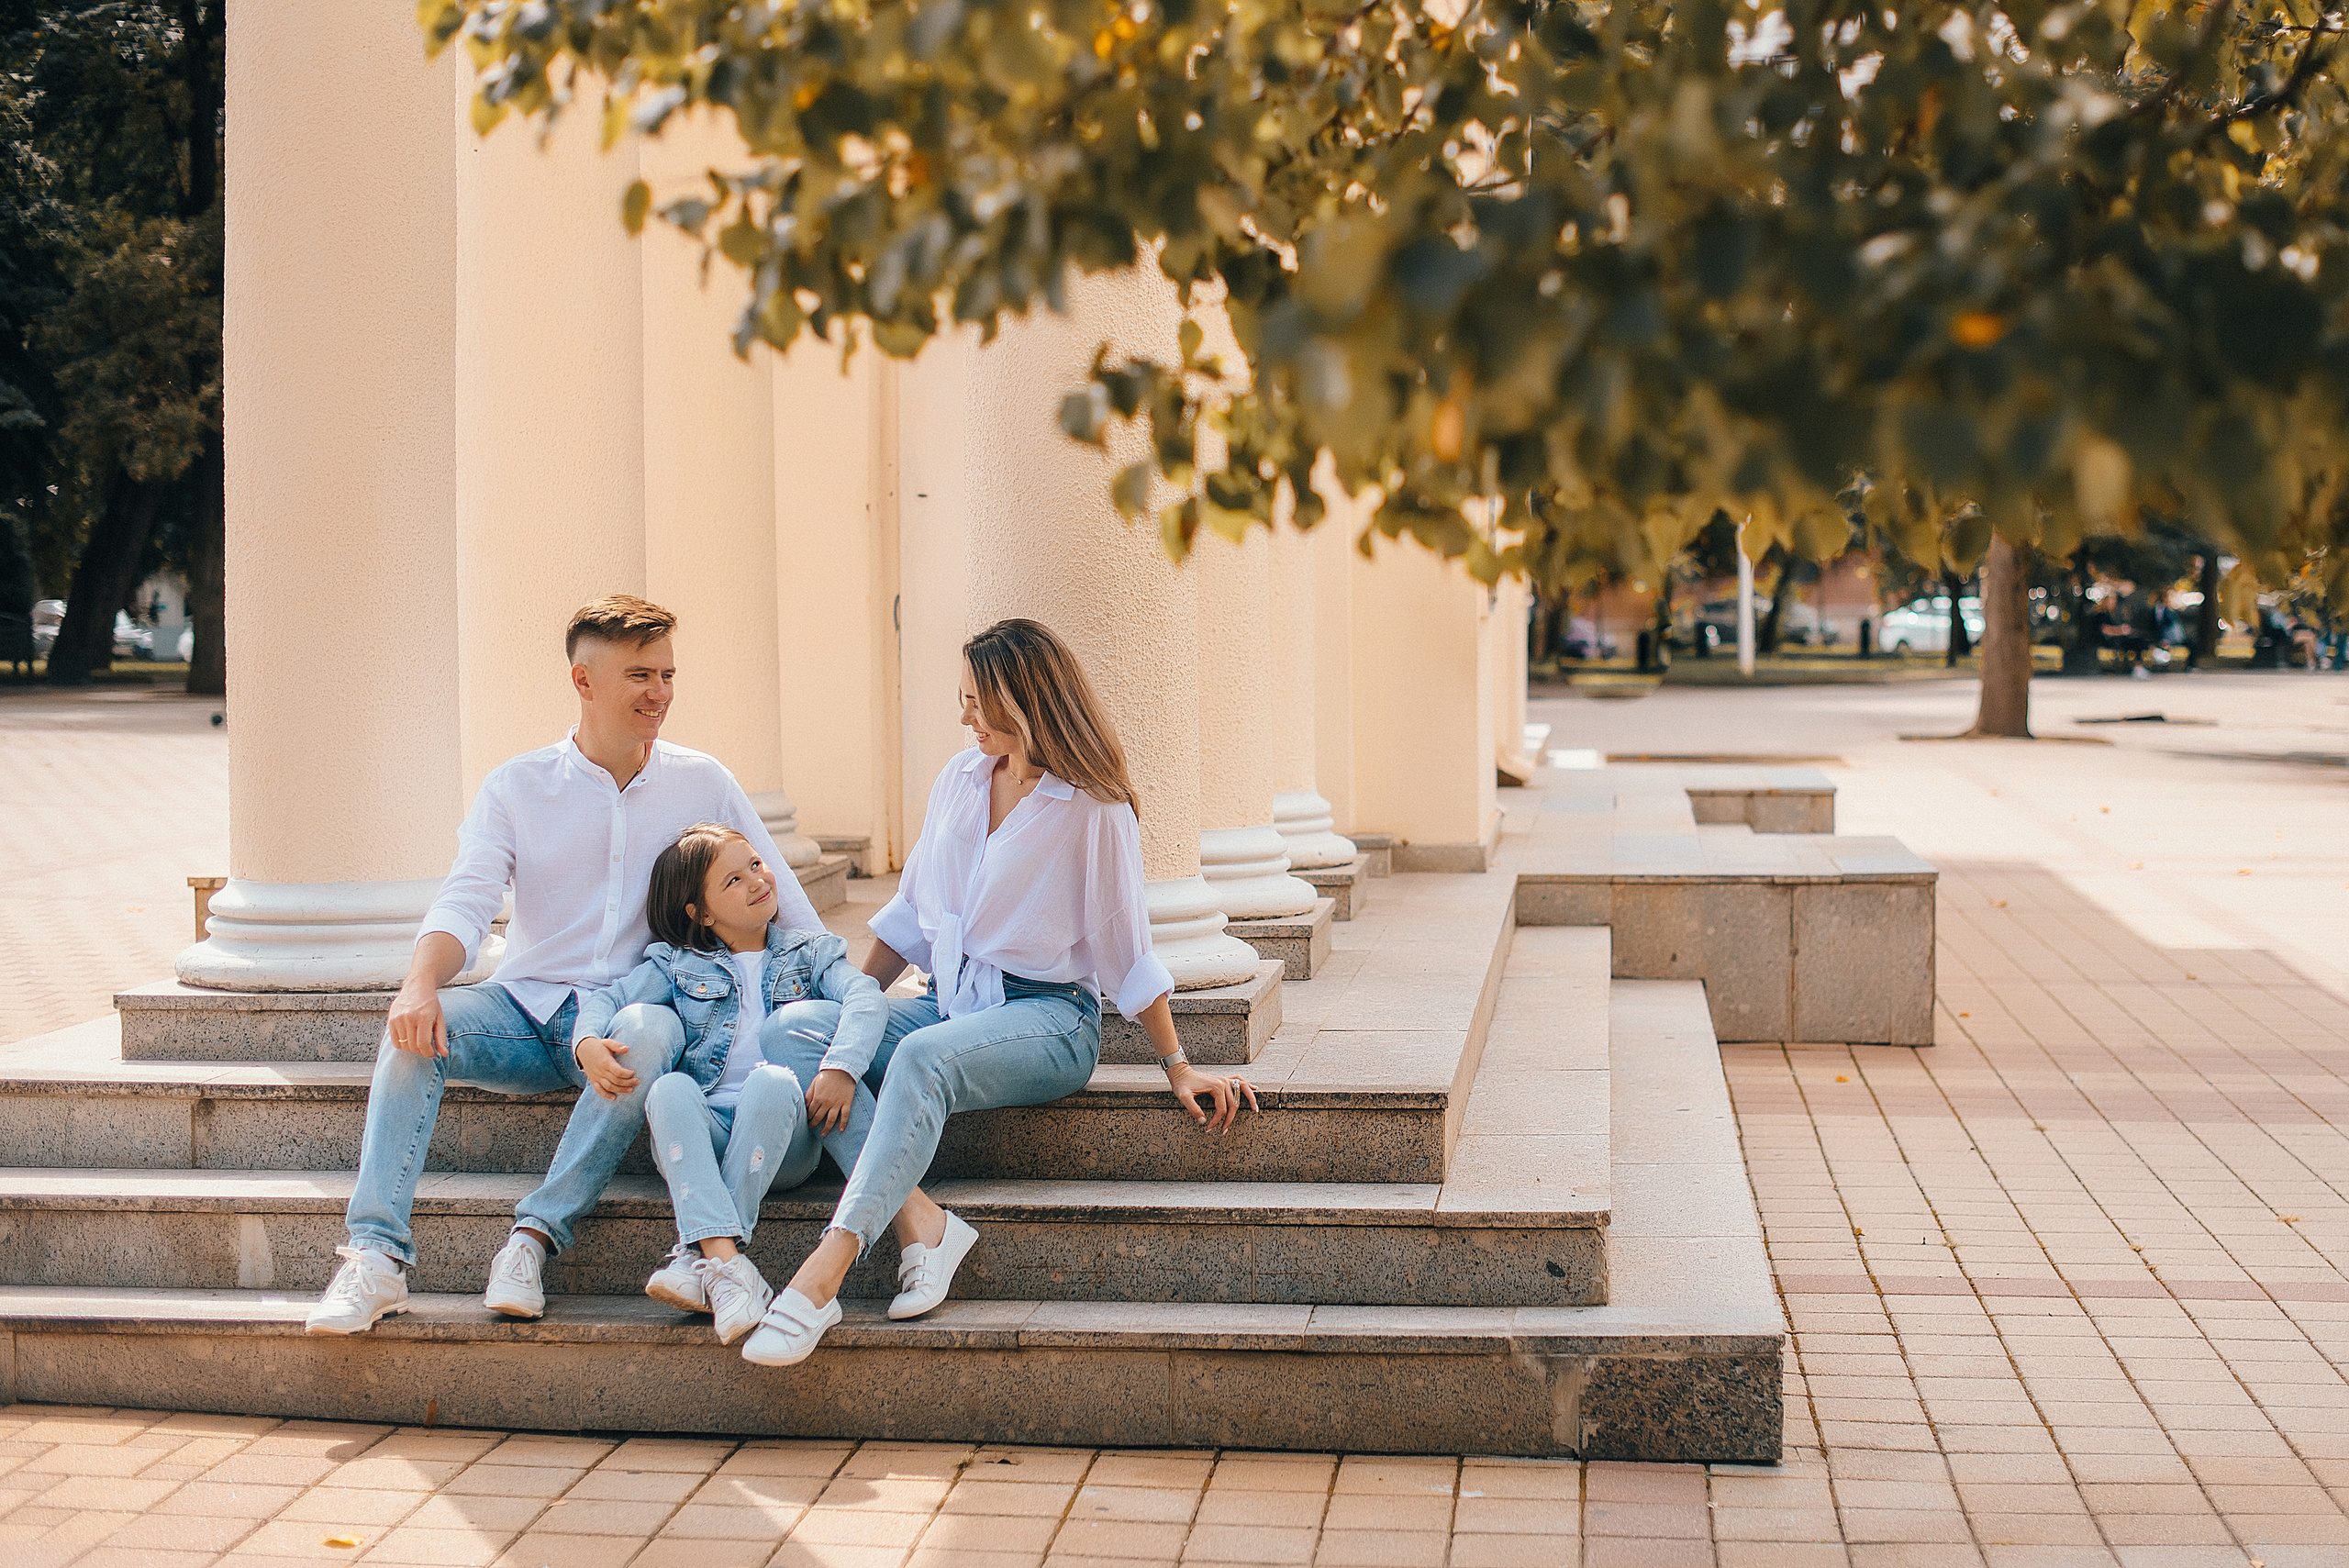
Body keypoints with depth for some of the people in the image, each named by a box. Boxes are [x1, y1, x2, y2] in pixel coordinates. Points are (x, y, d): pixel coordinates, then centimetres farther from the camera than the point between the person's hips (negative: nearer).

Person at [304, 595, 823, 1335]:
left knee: (652, 1030, -36)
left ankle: (534, 1239, -33)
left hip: (627, 1013, -1)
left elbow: (780, 896, 11)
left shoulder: (702, 783, 7)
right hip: (527, 1007, 1)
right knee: (417, 1025, -28)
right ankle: (376, 1254, -33)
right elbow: (465, 904, -6)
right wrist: (421, 982, -27)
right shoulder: (514, 787, 5)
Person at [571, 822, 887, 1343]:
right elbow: (608, 1000, 6)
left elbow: (864, 997, -2)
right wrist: (589, 1043, -19)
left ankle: (699, 1257, -37)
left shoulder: (810, 952, 17)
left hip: (779, 1142, -1)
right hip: (701, 1133, 1)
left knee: (773, 1081, -33)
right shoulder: (676, 964, 20)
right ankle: (728, 1261, -46)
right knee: (669, 1088, -31)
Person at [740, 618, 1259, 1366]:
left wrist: (1178, 1067, -2)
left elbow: (1126, 949, -1)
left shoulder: (1093, 810, -5)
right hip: (948, 1000, 7)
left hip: (1047, 1015, -7)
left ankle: (825, 1272, -48)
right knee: (797, 1026, -19)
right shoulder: (958, 780, 13)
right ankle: (919, 1222, -33)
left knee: (923, 1058, -38)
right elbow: (911, 913, 20)